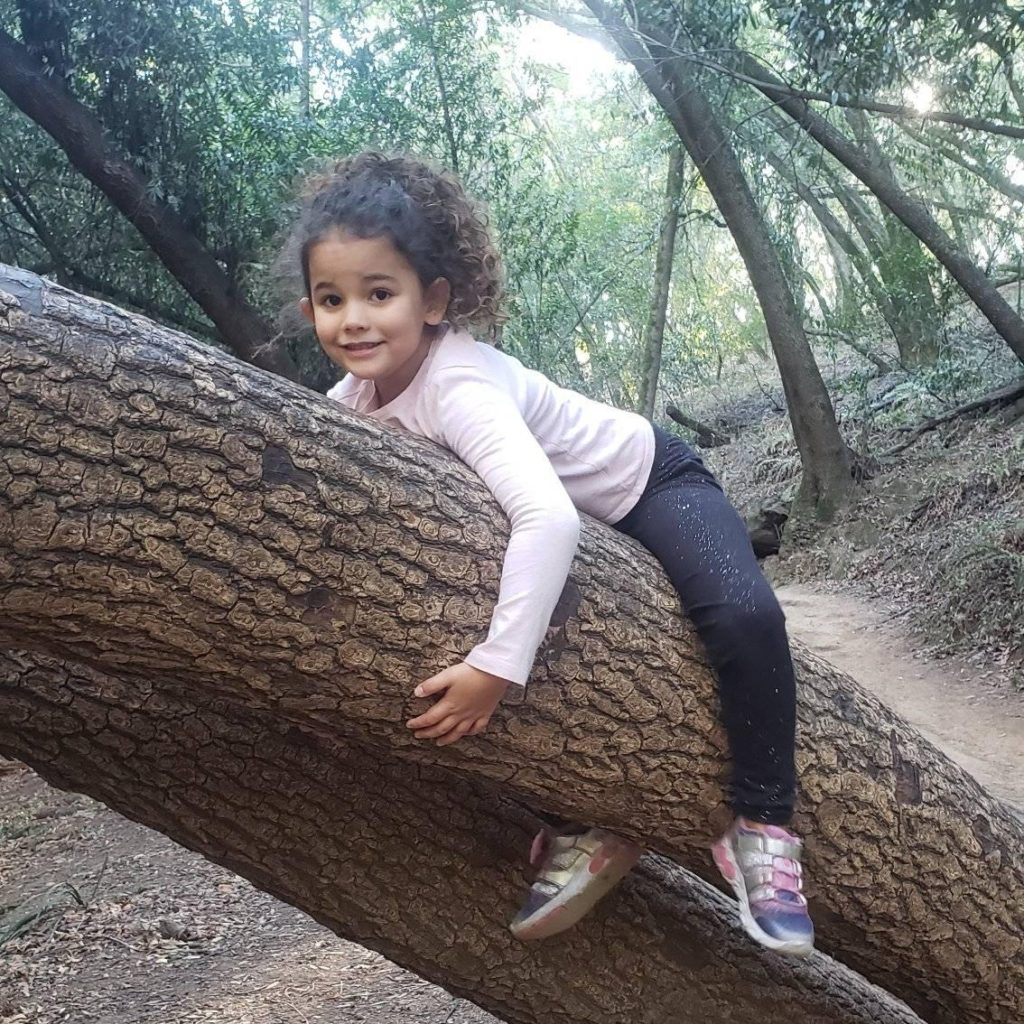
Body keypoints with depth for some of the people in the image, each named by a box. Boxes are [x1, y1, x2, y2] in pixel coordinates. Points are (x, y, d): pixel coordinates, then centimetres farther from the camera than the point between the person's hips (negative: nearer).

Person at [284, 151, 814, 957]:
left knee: (744, 616, -32)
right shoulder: (355, 396, -12)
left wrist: (494, 667, -48)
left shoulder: (460, 384, -36)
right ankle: (592, 828, 14)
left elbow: (549, 518, -48)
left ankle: (763, 822, -12)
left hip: (648, 484, -7)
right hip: (569, 514, 7)